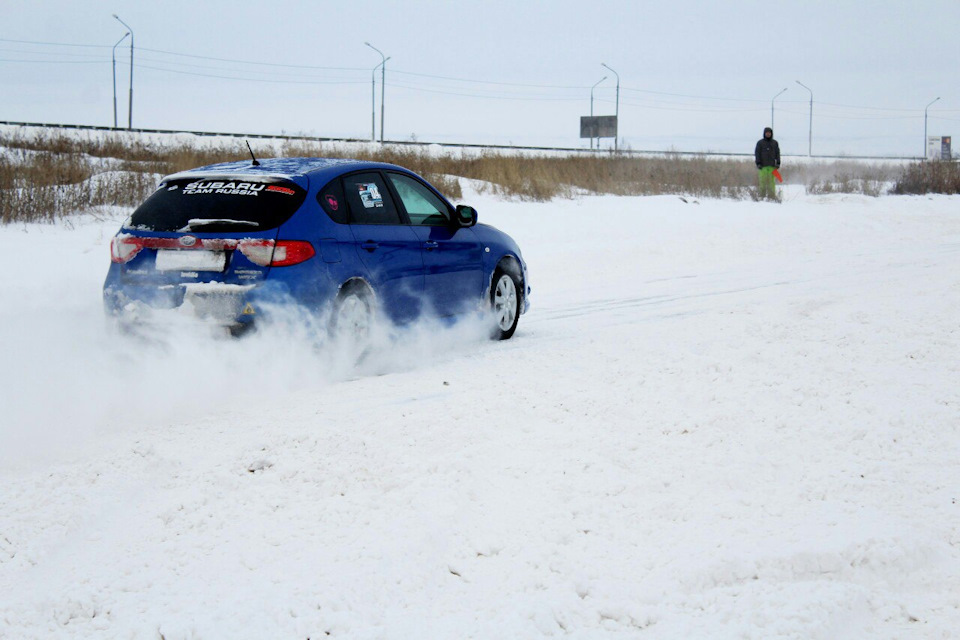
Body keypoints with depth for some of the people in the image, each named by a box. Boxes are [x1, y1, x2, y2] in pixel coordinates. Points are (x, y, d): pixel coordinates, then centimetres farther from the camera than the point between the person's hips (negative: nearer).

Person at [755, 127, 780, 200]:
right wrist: (758, 163, -6)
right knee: (763, 181, -6)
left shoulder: (775, 143, 14)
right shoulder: (760, 142, 7)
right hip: (763, 166, -1)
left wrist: (778, 163, 4)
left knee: (771, 181, -4)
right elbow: (757, 153, 4)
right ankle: (762, 196, -3)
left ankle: (772, 196, -4)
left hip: (772, 166, 2)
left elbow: (777, 153, 15)